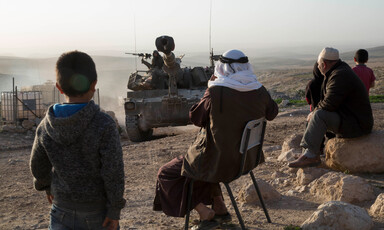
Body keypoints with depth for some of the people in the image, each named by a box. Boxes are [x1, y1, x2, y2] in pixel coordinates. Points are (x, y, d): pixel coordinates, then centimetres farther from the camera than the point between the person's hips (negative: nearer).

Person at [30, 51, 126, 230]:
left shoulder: (46, 126, -7)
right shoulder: (104, 125, -21)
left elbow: (38, 165, 6)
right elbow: (113, 172, -19)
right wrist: (115, 210, -8)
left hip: (62, 207, 3)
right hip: (97, 208, -3)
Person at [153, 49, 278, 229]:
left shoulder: (216, 92, -23)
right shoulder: (259, 91, -7)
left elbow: (195, 118, -8)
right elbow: (272, 113, 14)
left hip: (220, 160, -7)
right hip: (247, 158, 7)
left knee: (166, 174, 11)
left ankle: (205, 213, 5)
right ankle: (220, 208, 32)